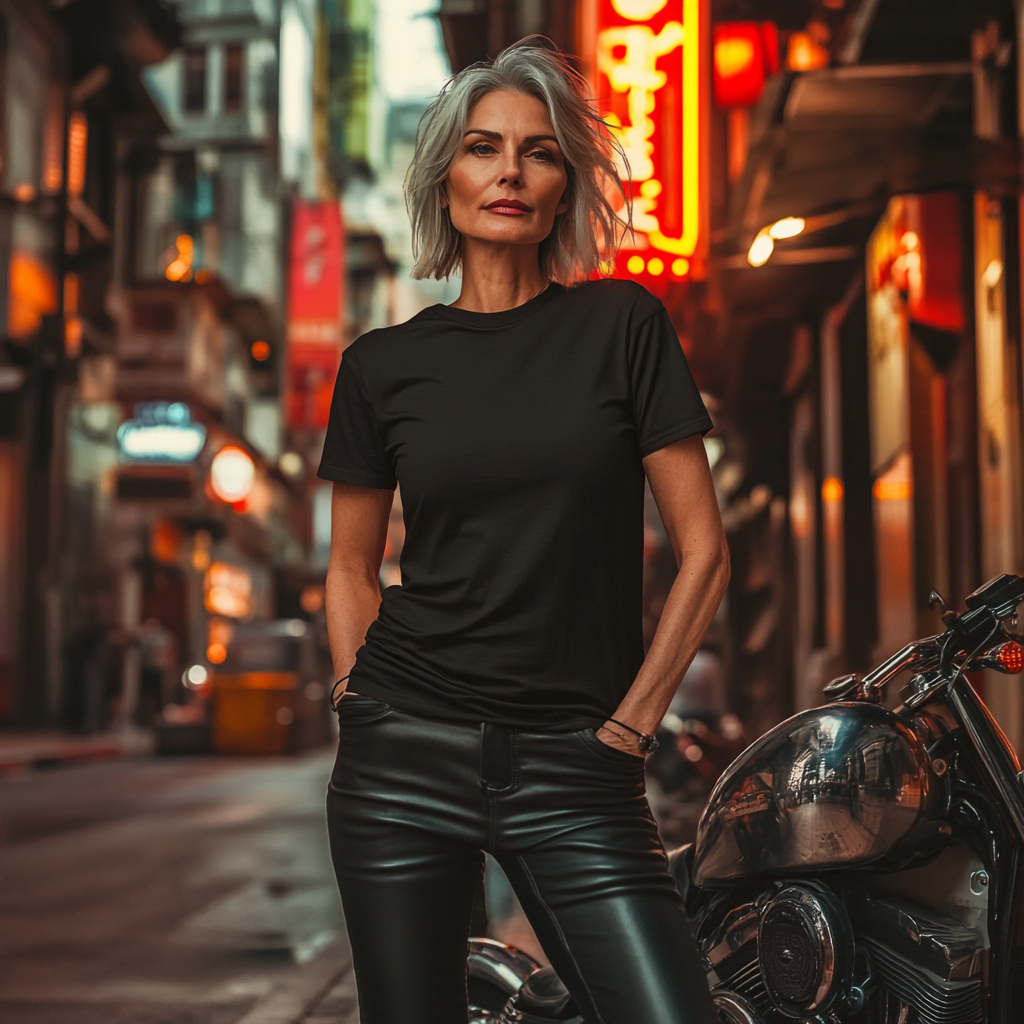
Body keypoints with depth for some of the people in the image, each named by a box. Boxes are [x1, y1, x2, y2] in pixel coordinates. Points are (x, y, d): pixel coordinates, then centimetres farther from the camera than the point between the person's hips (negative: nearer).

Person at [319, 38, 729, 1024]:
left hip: (570, 766, -1)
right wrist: (361, 704, 3)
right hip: (403, 757, 2)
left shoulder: (621, 324, 2)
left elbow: (703, 549, 2)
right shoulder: (382, 363, 7)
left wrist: (631, 721, -2)